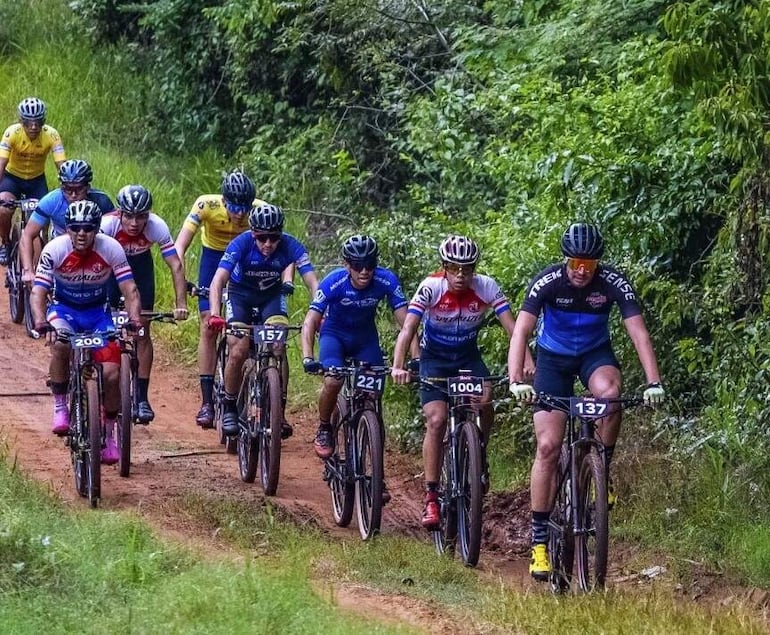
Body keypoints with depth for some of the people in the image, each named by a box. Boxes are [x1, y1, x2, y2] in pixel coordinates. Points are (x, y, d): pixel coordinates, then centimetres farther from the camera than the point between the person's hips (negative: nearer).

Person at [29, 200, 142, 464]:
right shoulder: (54, 250, -23)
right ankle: (60, 408, -16)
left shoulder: (111, 249, -21)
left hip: (98, 312, 1)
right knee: (60, 344, -36)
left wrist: (134, 321, -38)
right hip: (64, 309, -1)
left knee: (111, 375, -12)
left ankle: (109, 435, 11)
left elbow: (130, 290, -21)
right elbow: (37, 293, -26)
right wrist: (41, 324, -45)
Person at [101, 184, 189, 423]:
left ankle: (142, 398, 3)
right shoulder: (107, 224, -35)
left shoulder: (157, 227, -32)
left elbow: (175, 265, -31)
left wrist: (181, 304, -39)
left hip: (140, 265, 1)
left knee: (142, 331, -4)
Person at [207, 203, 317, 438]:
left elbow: (312, 282, -32)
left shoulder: (290, 246, -27)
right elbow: (218, 280, -38)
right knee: (238, 352, -16)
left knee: (278, 347, -21)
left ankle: (279, 410, -13)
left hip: (272, 296, 1)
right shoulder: (241, 244, -30)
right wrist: (214, 314, -53)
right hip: (241, 295, -1)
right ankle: (229, 408, 4)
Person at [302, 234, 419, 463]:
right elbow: (310, 322, -33)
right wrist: (307, 358, -48)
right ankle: (324, 430, -2)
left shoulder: (386, 281, -25)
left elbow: (405, 321, -25)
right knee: (333, 381, -27)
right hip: (334, 334, -3)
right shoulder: (333, 283, -30)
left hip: (365, 336, 3)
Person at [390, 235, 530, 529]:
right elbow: (408, 329, -31)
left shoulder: (485, 287, -20)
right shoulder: (431, 288, -24)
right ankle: (431, 496, -12)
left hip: (468, 356, 1)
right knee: (436, 420, -17)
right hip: (434, 358, -1)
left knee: (485, 399, -27)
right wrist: (398, 367, -46)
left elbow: (512, 327, -24)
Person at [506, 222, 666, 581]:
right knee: (548, 446, -11)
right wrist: (516, 381, -46)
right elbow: (521, 331, -32)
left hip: (595, 353, 1)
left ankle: (603, 470, -12)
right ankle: (539, 539, -6)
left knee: (609, 391, -36)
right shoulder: (547, 282, -24)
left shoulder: (613, 282, -22)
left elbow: (638, 332, -26)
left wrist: (653, 383, -39)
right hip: (554, 359, -1)